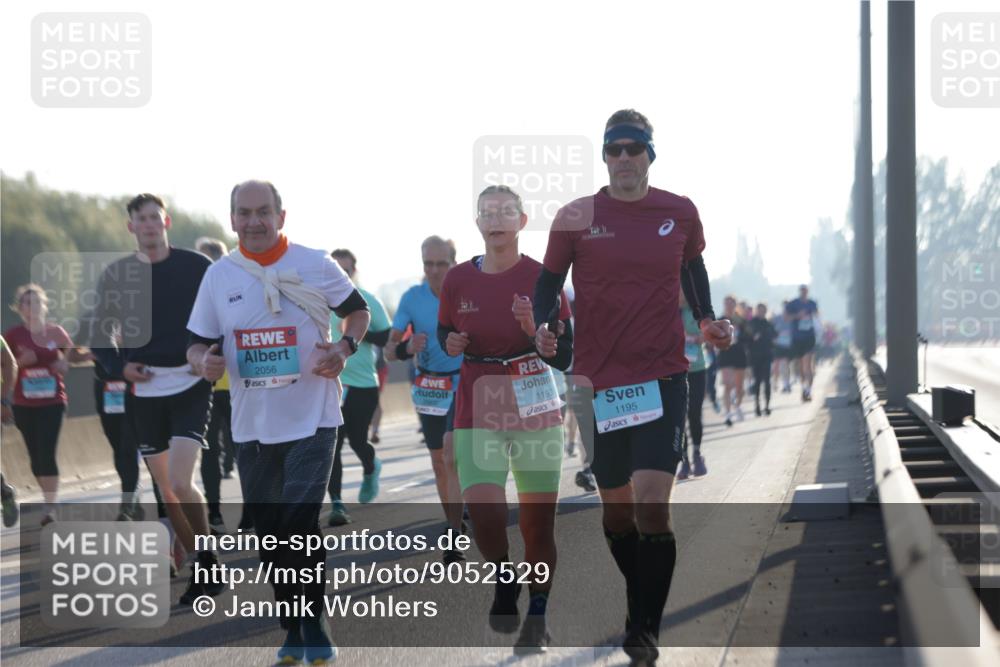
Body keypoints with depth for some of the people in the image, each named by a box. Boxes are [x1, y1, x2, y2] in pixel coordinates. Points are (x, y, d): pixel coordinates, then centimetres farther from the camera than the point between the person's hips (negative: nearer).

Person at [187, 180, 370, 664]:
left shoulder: (316, 265, -4)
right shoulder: (219, 276, 3)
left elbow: (358, 310, 9)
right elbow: (197, 342, 9)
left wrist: (344, 348, -11)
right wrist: (203, 360, -15)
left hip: (312, 420, -4)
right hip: (252, 426, 4)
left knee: (300, 522, -16)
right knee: (270, 536, 10)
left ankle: (313, 625, 0)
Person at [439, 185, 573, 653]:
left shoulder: (541, 278, -4)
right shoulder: (458, 280, 2)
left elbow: (565, 357, -4)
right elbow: (445, 333, 18)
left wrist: (535, 332, -22)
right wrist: (451, 344, -5)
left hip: (536, 413, -1)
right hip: (477, 414, 1)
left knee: (538, 520, 2)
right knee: (481, 510, -17)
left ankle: (537, 619, 18)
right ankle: (504, 578, 14)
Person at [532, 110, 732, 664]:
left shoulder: (680, 213, 2)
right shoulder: (576, 217, -2)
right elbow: (549, 280, 6)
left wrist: (705, 320, 3)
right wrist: (540, 328, -13)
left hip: (663, 378, -1)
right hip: (597, 382, 1)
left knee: (651, 508, -15)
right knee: (616, 509, 12)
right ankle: (640, 609, 35)